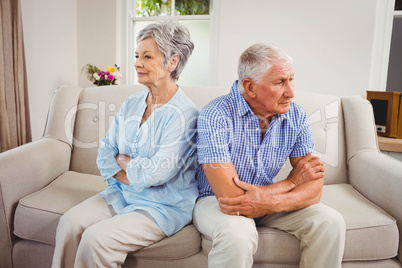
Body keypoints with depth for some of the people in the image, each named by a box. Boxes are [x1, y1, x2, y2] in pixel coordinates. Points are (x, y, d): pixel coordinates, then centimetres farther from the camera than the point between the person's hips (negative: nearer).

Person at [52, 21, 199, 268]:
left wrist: (124, 160, -6)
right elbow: (104, 155, 5)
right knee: (70, 222, -13)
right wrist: (132, 177, -12)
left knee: (96, 239, -22)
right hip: (122, 193, 7)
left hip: (165, 206, -6)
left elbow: (158, 172, -24)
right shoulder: (131, 104, 6)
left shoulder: (184, 114, -18)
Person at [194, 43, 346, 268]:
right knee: (237, 235, -35)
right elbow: (230, 196, -29)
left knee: (330, 222, -15)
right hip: (217, 200, -4)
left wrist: (272, 202, -31)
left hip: (271, 198, 5)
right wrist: (292, 180, -15)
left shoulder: (296, 116, -7)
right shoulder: (216, 115, -24)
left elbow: (314, 187, -9)